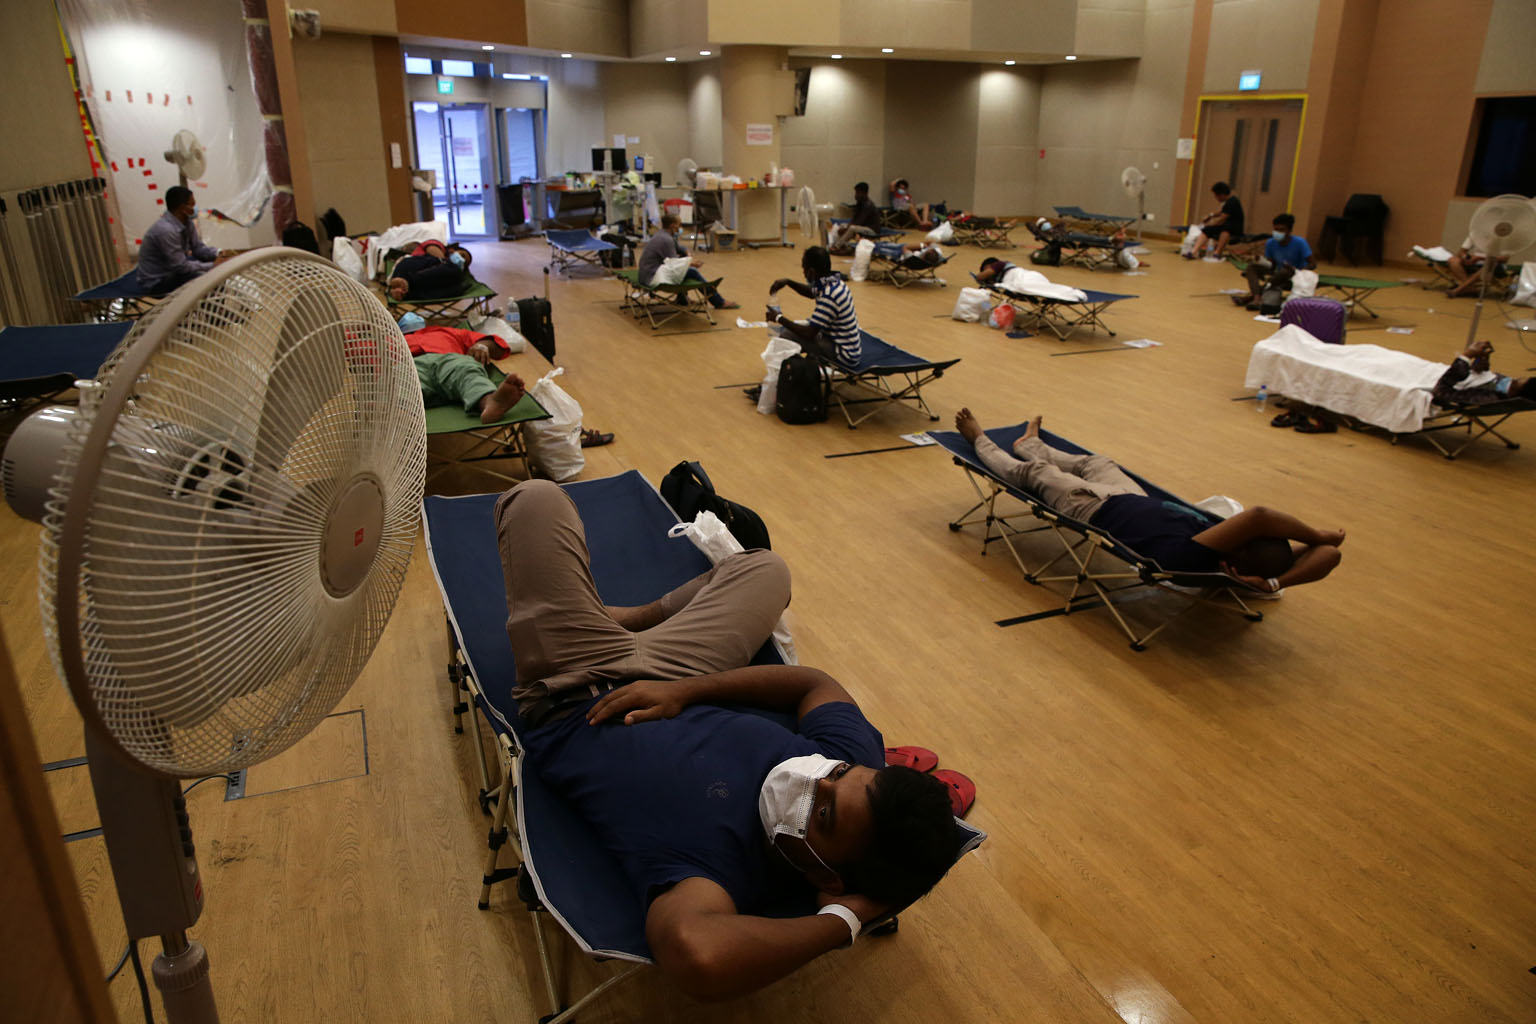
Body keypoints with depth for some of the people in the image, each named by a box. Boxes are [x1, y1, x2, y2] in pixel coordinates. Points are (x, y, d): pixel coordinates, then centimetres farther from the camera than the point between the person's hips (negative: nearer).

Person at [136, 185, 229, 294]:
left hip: (173, 267, 10)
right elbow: (180, 266, -28)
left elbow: (198, 247, 5)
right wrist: (212, 265, -22)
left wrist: (219, 253, -12)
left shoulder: (187, 222, -5)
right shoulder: (166, 230, -31)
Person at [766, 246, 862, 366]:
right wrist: (788, 282, 8)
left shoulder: (828, 297, -27)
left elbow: (810, 333, -25)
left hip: (844, 355, -10)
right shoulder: (835, 282, 1)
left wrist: (779, 319, -13)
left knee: (787, 335, -15)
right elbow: (811, 292, 23)